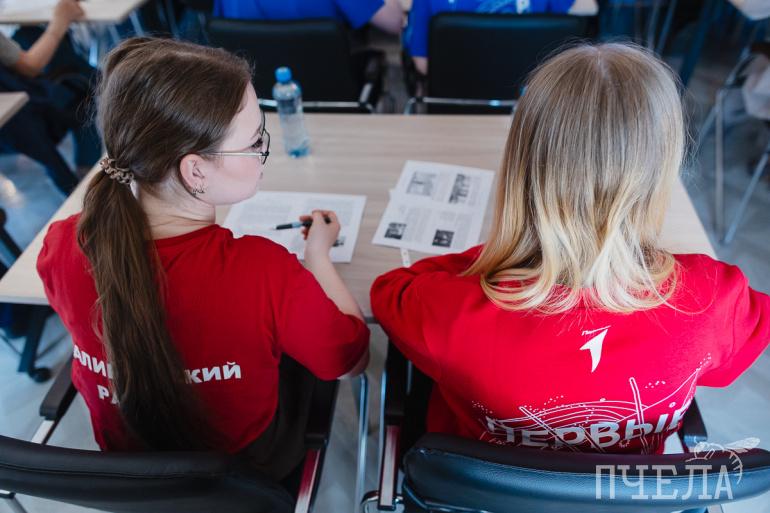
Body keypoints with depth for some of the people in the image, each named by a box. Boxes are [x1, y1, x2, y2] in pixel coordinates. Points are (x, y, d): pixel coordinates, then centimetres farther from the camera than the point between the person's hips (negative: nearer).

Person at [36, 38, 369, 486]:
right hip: (249, 471, -3)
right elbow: (351, 360, -19)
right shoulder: (263, 272, -39)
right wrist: (318, 255, -7)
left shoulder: (61, 247, -25)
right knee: (303, 338, 22)